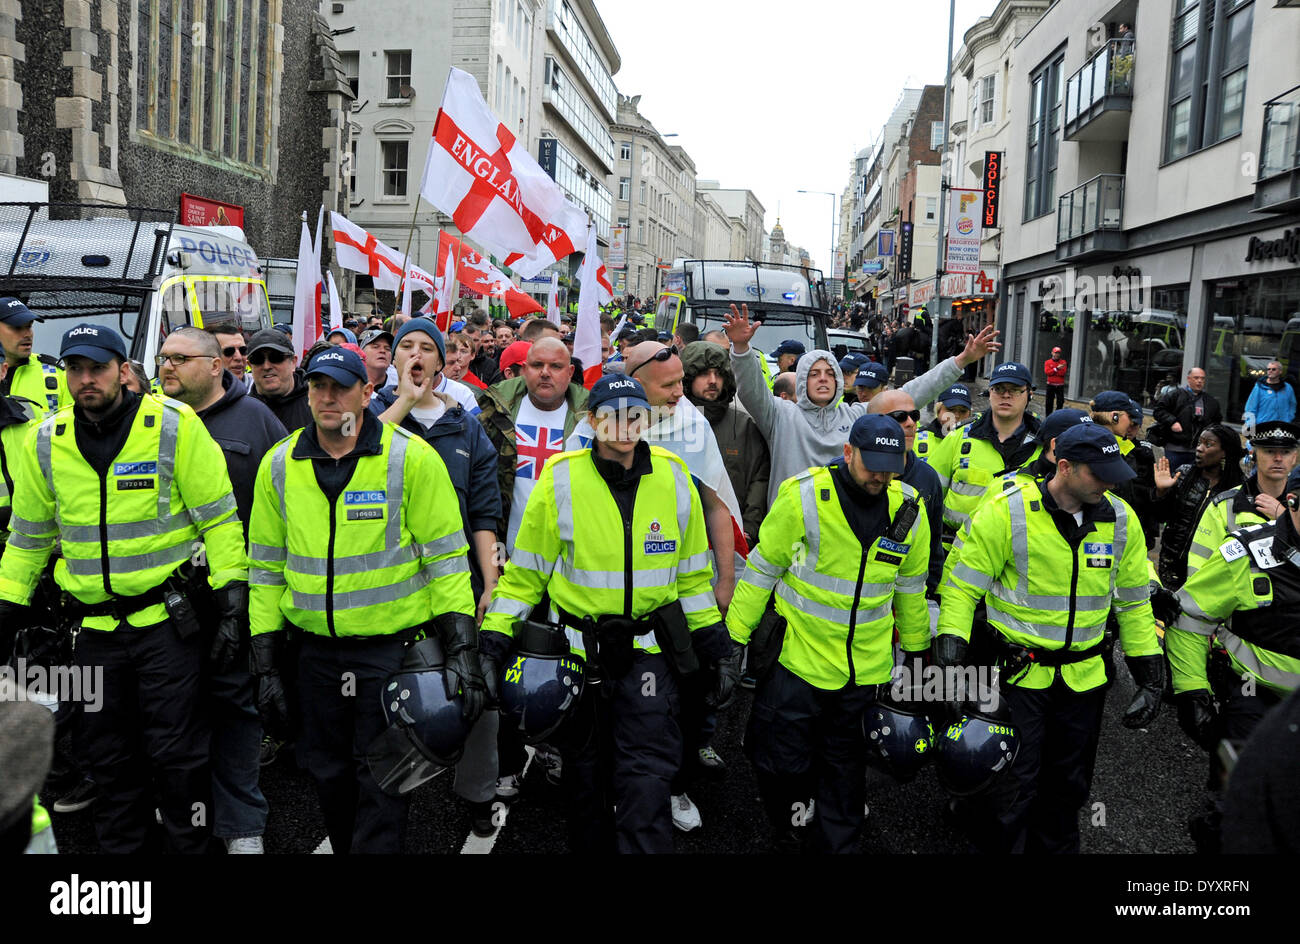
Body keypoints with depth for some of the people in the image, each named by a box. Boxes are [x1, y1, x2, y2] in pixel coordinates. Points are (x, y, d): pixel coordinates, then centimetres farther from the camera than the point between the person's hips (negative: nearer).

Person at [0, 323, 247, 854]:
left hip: (166, 620, -4)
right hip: (94, 627, 4)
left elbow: (219, 517, -8)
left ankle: (191, 844, 22)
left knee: (176, 752, 3)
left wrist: (231, 599, -12)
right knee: (105, 754, 15)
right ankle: (120, 845, 33)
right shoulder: (45, 442, 4)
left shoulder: (174, 426, -9)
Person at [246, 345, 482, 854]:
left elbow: (446, 558, -7)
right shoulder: (278, 465, 3)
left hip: (393, 645, -4)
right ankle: (345, 846, 37)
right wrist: (266, 665, 7)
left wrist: (462, 650, -12)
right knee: (328, 774, 16)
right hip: (316, 650, 4)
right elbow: (266, 568, 9)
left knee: (380, 778, 2)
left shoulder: (411, 457, -9)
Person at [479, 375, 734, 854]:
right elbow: (524, 571, 0)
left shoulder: (673, 477, -1)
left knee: (646, 778, -4)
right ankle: (588, 844, 36)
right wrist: (493, 639, -6)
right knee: (584, 771, 15)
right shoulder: (560, 480, -8)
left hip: (648, 651, 0)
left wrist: (717, 647, 9)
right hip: (577, 647, 0)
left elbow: (692, 573, 9)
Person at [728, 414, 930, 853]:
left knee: (845, 771, 16)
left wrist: (916, 648, 20)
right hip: (798, 657, -3)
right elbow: (762, 569, -6)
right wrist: (736, 636, -3)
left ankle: (835, 844, 35)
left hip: (867, 666, 3)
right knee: (783, 762, 2)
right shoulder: (803, 496, -15)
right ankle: (783, 829, 33)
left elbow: (911, 588, 12)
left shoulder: (909, 510, -2)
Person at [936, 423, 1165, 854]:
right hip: (1018, 673, -4)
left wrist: (1150, 672, 9)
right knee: (1012, 787, 0)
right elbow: (963, 585, -11)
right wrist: (950, 648, -18)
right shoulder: (1008, 512, -16)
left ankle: (1054, 847, 41)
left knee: (1069, 785, 20)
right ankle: (996, 846, 22)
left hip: (1084, 676, 5)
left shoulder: (1121, 519, -1)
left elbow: (1134, 599, 10)